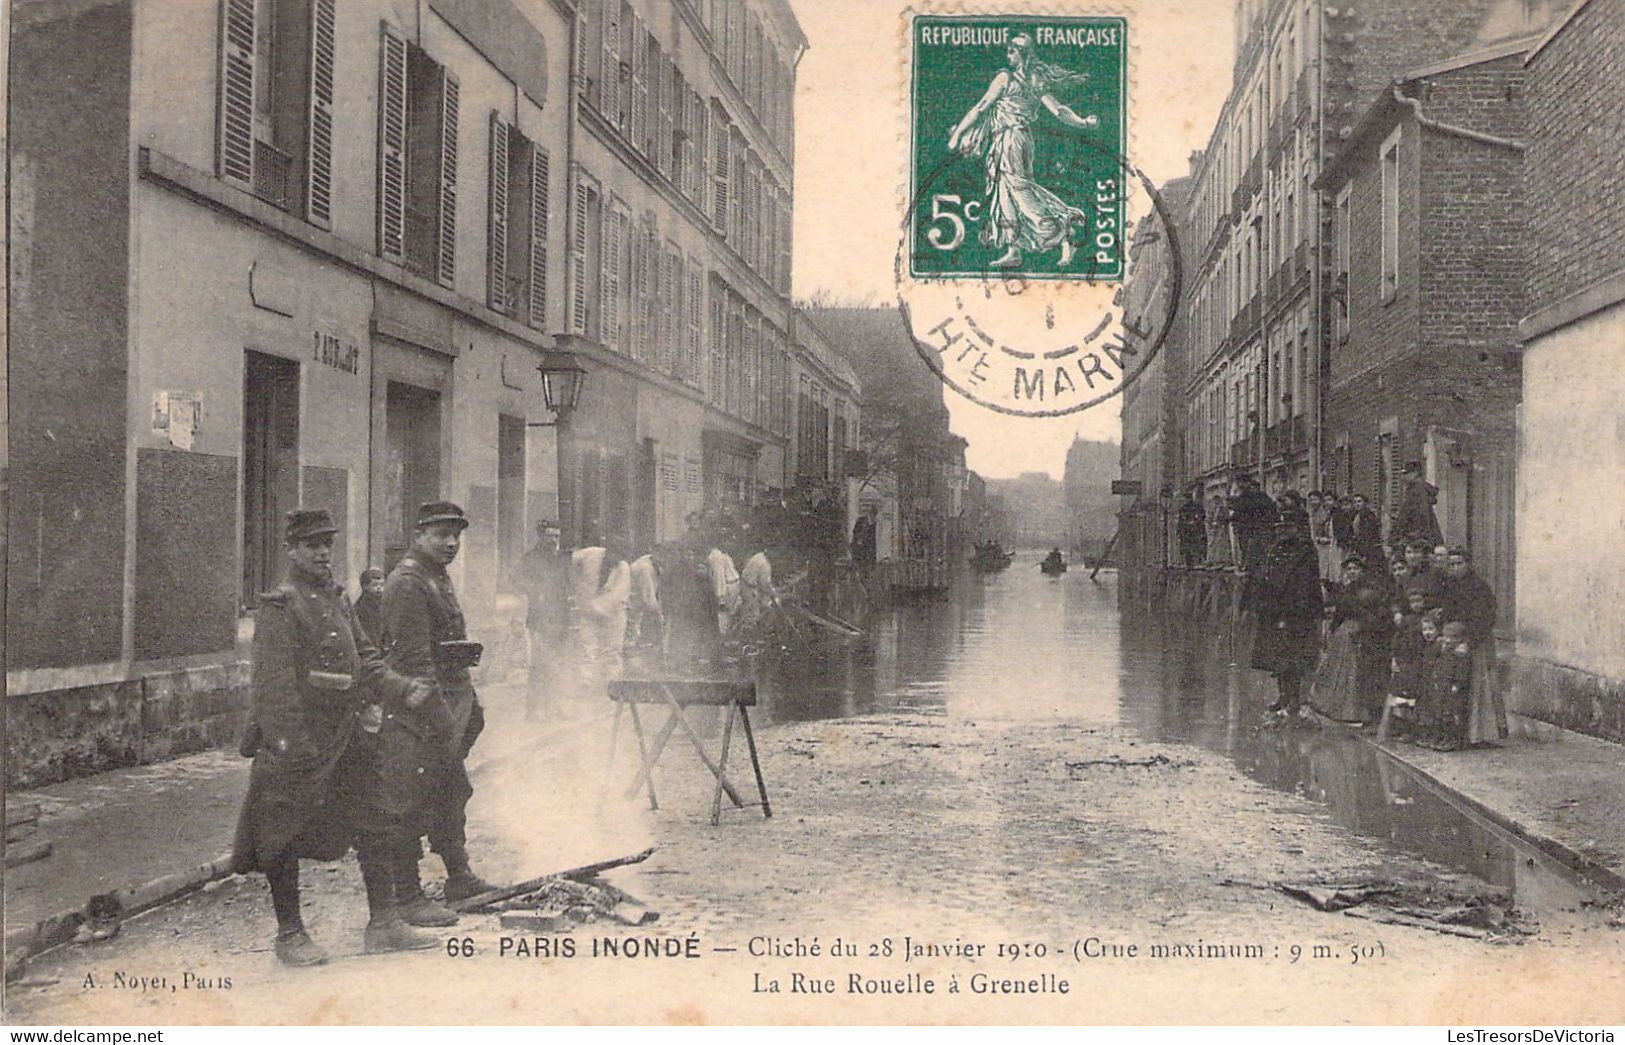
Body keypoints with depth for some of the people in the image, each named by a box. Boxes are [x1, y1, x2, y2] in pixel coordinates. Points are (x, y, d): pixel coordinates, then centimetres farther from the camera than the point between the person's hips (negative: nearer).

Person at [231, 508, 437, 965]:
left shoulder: (339, 599, 12)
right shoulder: (280, 606, -11)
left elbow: (366, 661, 17)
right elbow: (274, 682, -17)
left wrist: (402, 689, 1)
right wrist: (290, 743, -23)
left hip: (350, 734, 8)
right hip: (301, 742, -8)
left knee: (376, 824, 9)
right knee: (285, 839, 4)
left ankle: (384, 924, 18)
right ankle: (290, 935, 16)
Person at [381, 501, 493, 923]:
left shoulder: (438, 578, 17)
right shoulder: (407, 583, -15)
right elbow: (415, 659, -21)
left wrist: (470, 705, 21)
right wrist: (442, 721, -23)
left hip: (450, 706, 10)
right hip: (418, 716, -10)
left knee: (452, 794, 18)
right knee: (411, 805, -3)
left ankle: (460, 878, 29)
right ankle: (408, 897, 3)